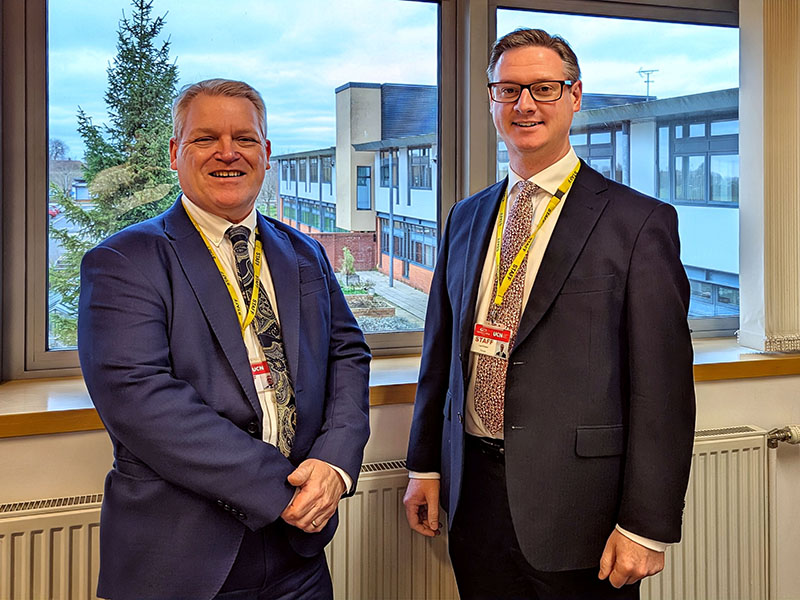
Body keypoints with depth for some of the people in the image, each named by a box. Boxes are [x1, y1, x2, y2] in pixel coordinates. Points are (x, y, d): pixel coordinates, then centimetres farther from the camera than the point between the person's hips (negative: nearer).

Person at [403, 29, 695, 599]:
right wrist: (425, 464, 12)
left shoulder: (640, 221, -8)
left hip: (576, 509, -4)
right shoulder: (466, 217, 10)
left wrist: (646, 527, -13)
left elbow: (663, 387, -11)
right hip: (472, 494, 5)